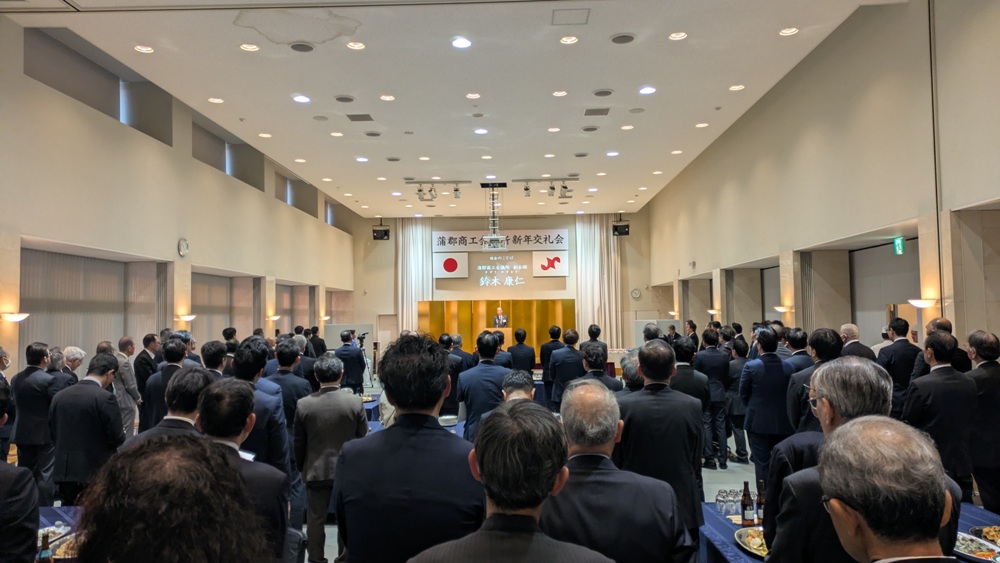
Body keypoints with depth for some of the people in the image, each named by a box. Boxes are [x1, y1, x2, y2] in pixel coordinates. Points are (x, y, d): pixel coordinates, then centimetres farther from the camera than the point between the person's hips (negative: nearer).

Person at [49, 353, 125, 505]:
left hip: (64, 471, 6)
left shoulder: (59, 396, 3)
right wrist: (121, 435, 7)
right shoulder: (105, 397, -16)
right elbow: (117, 438, -15)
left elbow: (53, 433, 10)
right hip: (97, 472, -5)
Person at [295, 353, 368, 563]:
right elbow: (363, 438, -7)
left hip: (316, 470, 0)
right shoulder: (355, 402, -15)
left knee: (316, 519, 14)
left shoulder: (304, 404, -12)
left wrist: (302, 469, 13)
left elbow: (299, 443, -2)